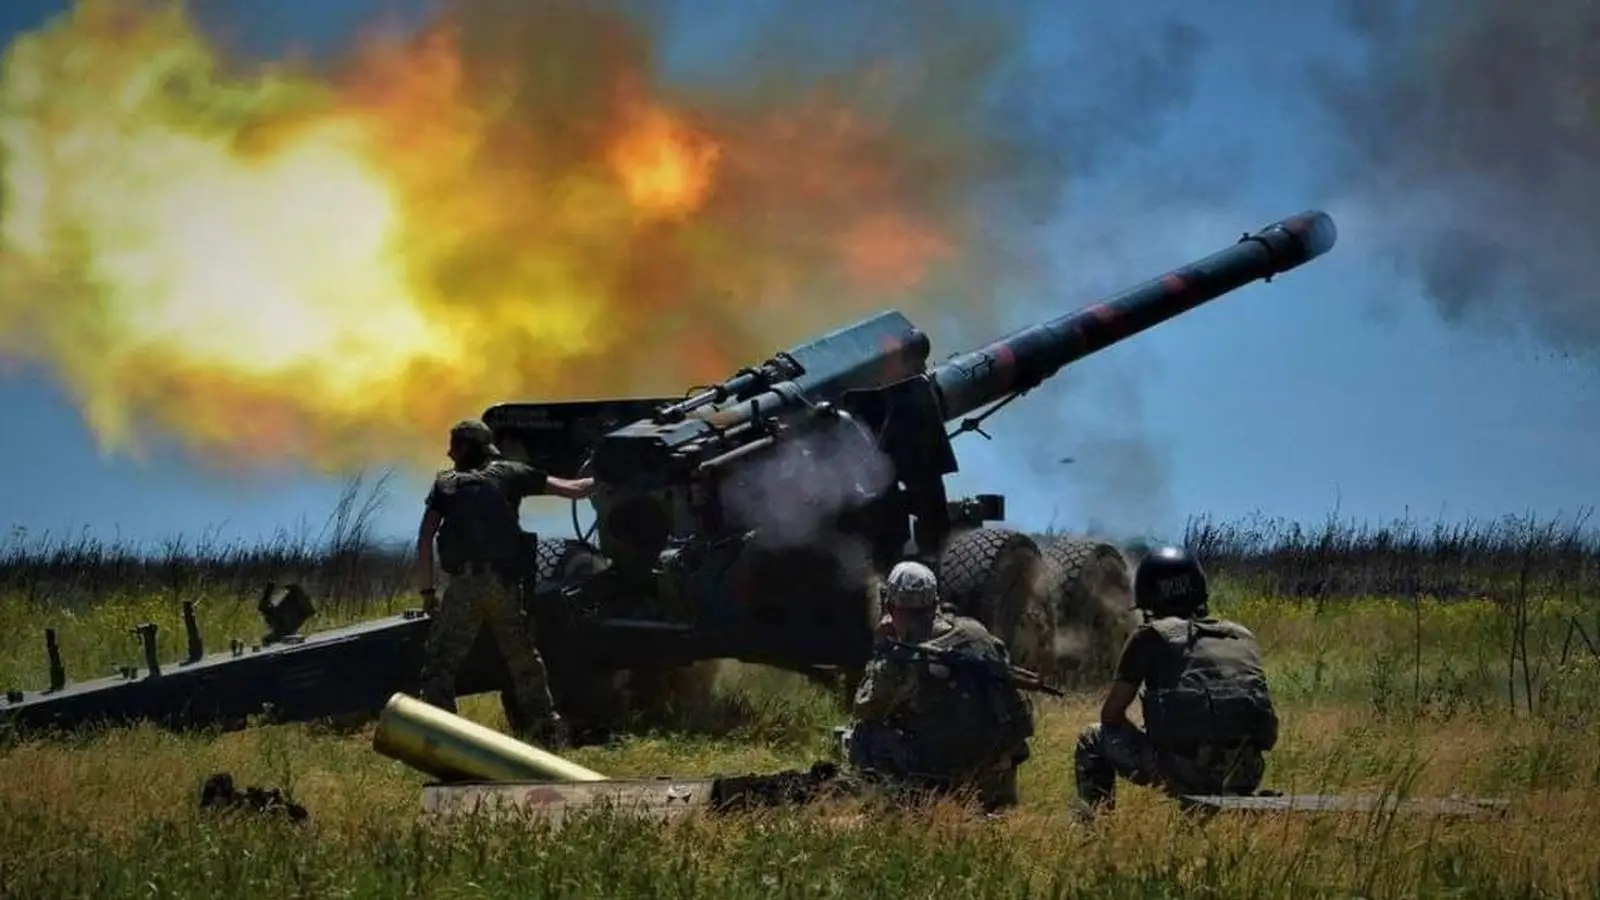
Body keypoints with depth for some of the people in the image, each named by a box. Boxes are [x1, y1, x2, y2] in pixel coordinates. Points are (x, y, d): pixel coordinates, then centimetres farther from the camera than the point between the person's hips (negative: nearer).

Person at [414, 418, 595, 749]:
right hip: (503, 584, 2)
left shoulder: (445, 483, 14)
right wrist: (597, 481, 36)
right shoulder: (509, 473, 16)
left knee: (440, 664, 1)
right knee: (524, 660, 17)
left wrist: (427, 591, 8)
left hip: (464, 585, -2)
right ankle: (548, 729, 20)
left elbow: (425, 539, 4)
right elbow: (573, 490, 16)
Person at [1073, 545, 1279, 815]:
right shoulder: (1244, 637, 20)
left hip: (1186, 772, -4)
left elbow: (1111, 715, 10)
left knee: (1093, 740, 19)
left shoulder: (1150, 636, 8)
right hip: (1244, 776, 4)